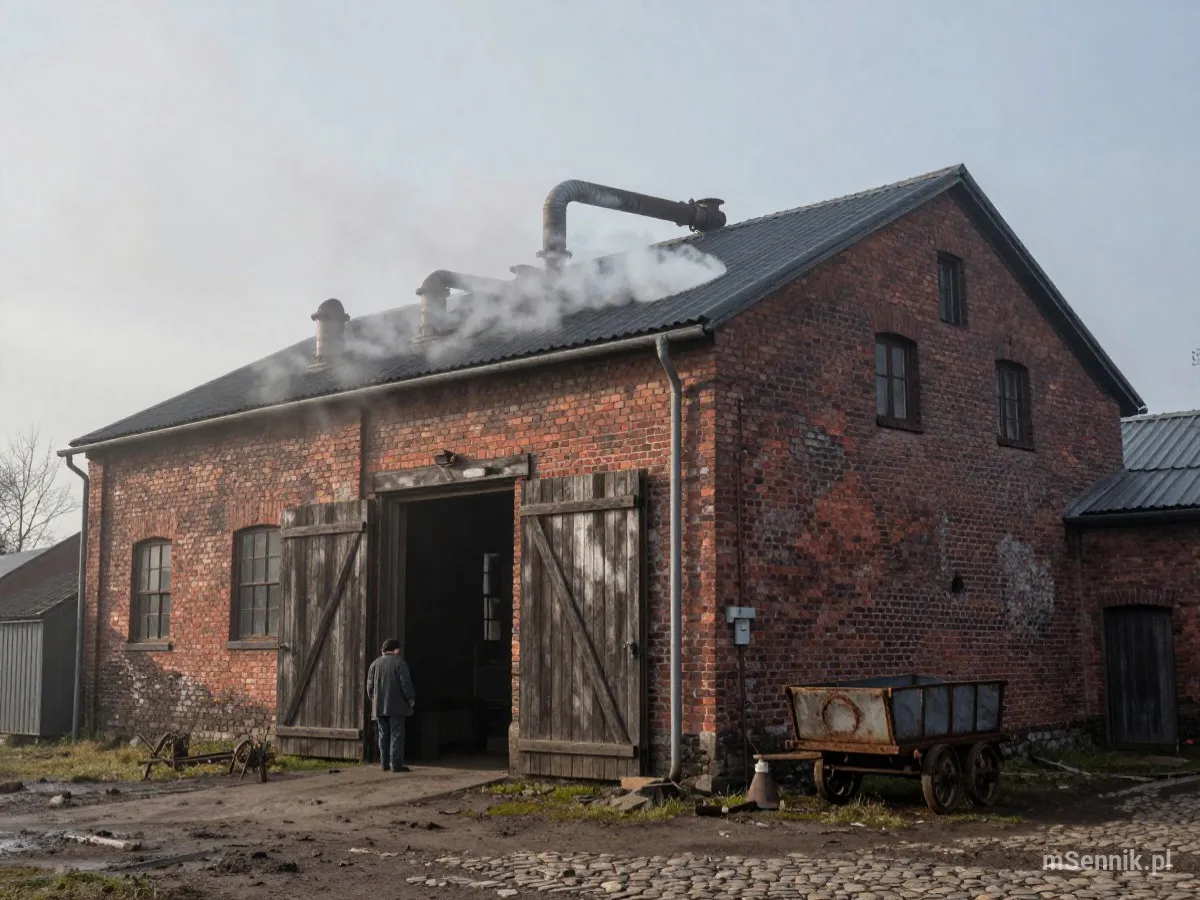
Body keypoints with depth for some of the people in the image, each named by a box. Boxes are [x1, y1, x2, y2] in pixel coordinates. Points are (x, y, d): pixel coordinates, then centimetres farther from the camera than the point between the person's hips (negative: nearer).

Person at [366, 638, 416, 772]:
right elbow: (406, 684, -11)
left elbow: (369, 686, 12)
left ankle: (384, 763, 11)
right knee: (396, 735, -3)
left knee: (384, 735, 11)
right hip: (396, 706, -5)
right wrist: (411, 699, 2)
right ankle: (396, 763, -6)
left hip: (379, 706, 5)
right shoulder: (400, 663, -6)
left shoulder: (375, 664, 10)